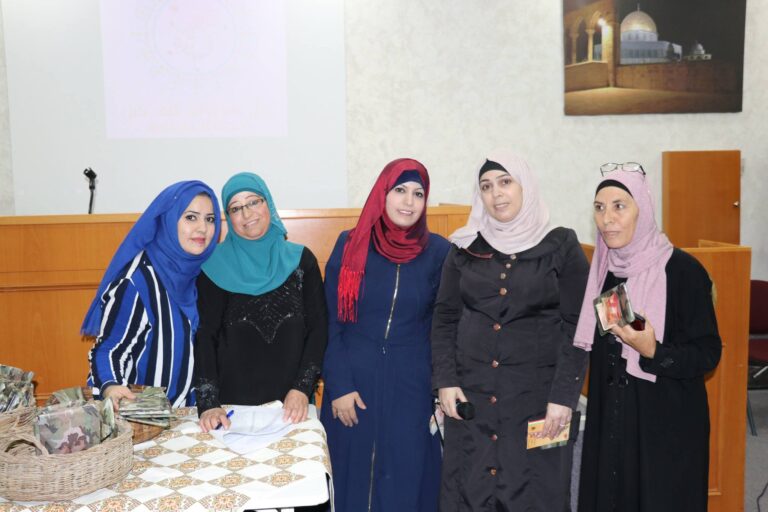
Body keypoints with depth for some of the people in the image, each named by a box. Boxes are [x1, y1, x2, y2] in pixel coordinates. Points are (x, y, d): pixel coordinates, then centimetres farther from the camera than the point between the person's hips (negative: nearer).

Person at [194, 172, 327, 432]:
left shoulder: (301, 260, 0)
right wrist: (208, 404, -17)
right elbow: (204, 336, -7)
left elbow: (318, 328, -1)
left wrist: (302, 388, -11)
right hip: (232, 400, -1)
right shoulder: (215, 265, -3)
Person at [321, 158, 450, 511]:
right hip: (354, 381, 0)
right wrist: (338, 387, -7)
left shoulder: (438, 251, -3)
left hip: (411, 386, 0)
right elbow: (330, 323, -2)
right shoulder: (350, 246, -3)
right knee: (354, 479, 12)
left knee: (407, 482, 9)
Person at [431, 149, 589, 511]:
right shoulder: (465, 248, 7)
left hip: (536, 394, -2)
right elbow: (444, 319, 8)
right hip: (470, 394, 3)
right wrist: (445, 381, -2)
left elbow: (576, 326, -4)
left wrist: (564, 396, -10)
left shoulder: (561, 246, -1)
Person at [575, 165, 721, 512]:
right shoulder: (600, 270, 4)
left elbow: (708, 353, -12)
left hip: (667, 423, -5)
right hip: (608, 420, 5)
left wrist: (653, 352, -26)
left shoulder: (682, 270, -13)